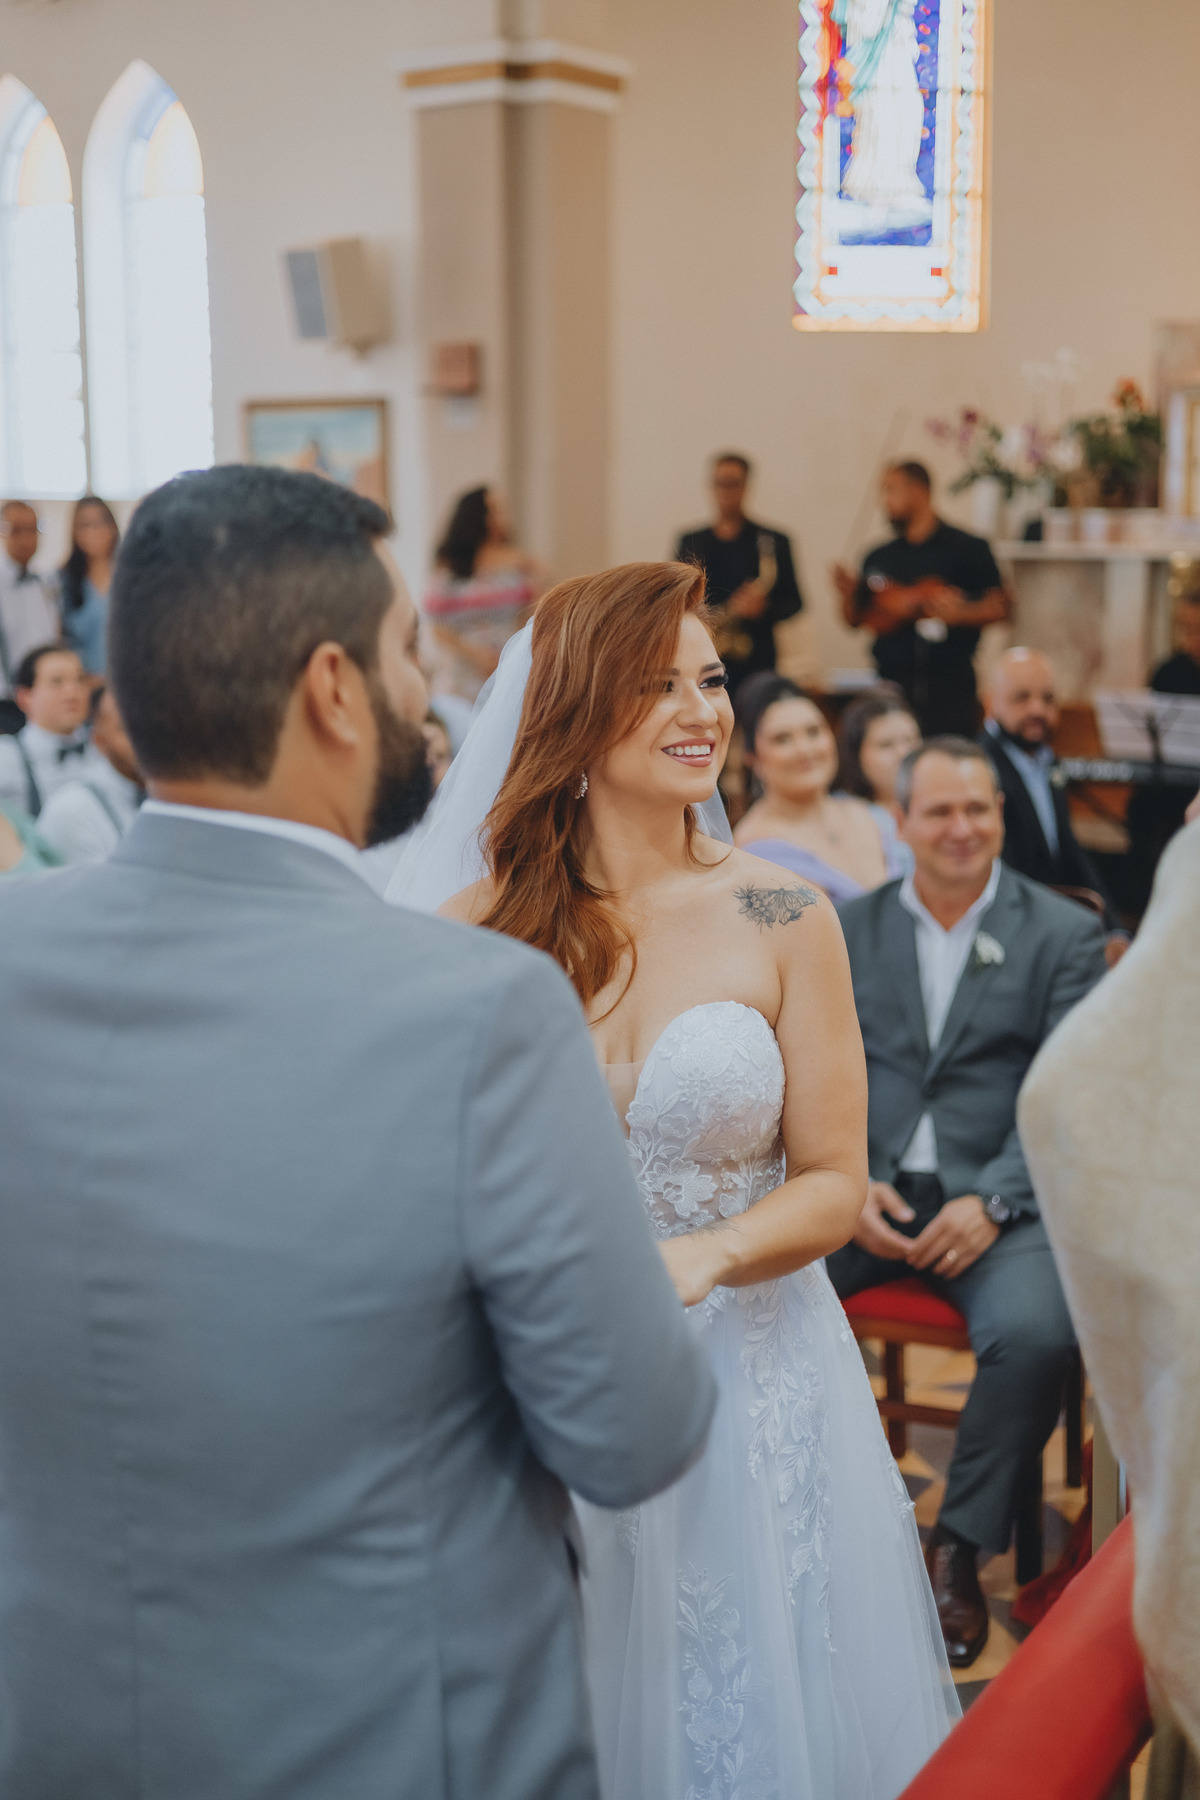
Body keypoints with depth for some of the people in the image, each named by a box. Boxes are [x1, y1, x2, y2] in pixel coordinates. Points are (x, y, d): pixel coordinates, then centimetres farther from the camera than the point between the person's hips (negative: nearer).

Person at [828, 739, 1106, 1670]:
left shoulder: (1065, 933, 5)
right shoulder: (849, 928, 13)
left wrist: (991, 1202, -17)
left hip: (998, 1192, -2)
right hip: (863, 1186, 2)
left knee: (1034, 1333, -32)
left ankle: (961, 1543, -8)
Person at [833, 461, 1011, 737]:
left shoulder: (966, 549, 2)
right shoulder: (879, 558, 14)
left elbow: (1000, 607, -1)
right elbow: (855, 620, 17)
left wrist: (960, 614, -17)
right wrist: (848, 595, -2)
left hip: (948, 686, -4)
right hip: (891, 684, 4)